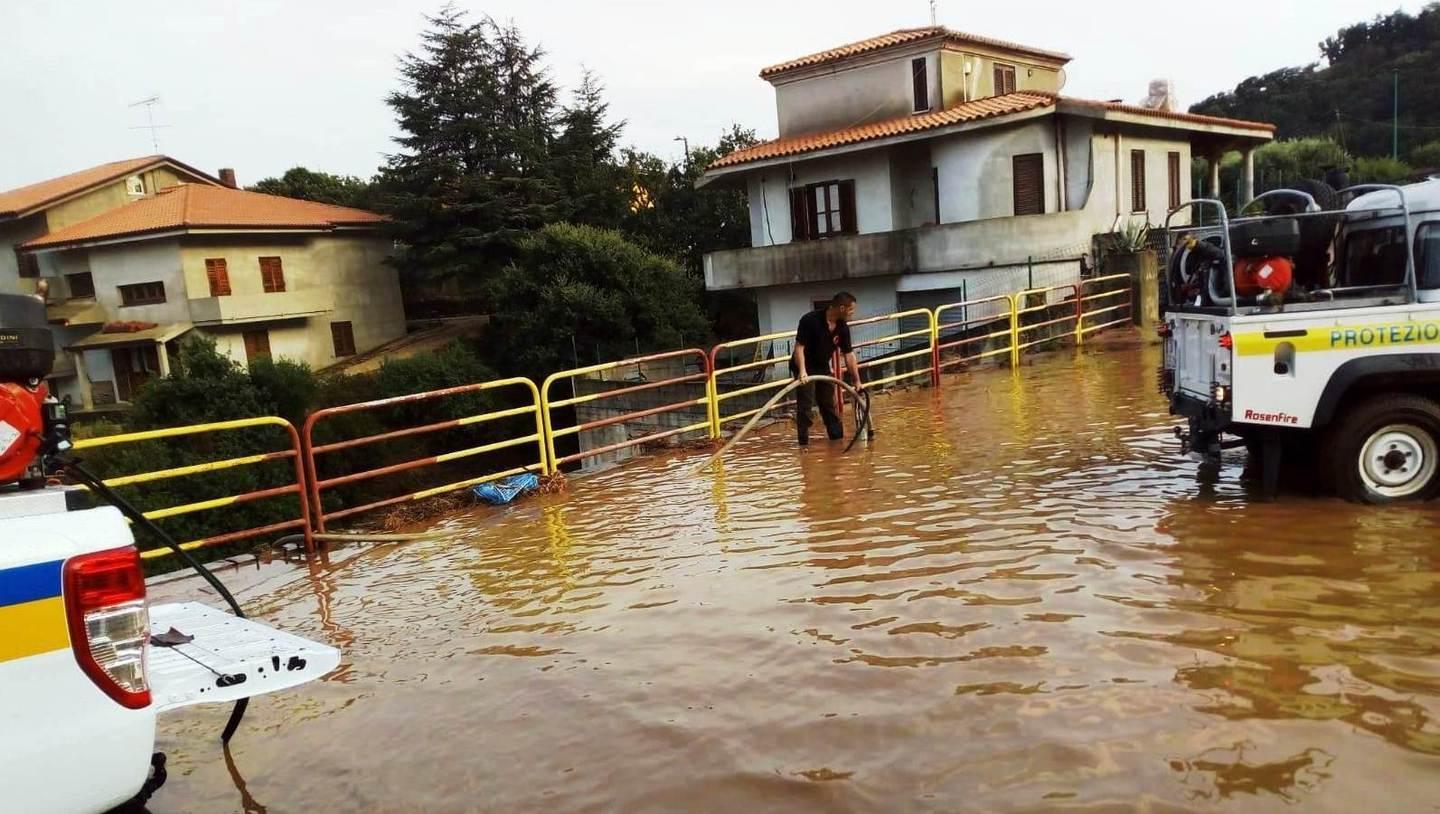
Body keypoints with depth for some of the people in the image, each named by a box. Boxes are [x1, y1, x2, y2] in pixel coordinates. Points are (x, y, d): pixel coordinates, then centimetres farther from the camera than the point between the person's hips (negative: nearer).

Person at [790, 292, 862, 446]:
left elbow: (849, 354, 0)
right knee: (805, 406, -9)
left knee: (829, 404, 14)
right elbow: (799, 347, -27)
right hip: (804, 368, -6)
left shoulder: (842, 327, -6)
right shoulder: (810, 320, -25)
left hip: (823, 367, 6)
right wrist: (802, 372, -38)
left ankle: (838, 436, 24)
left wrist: (857, 380, 2)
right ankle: (804, 442, -2)